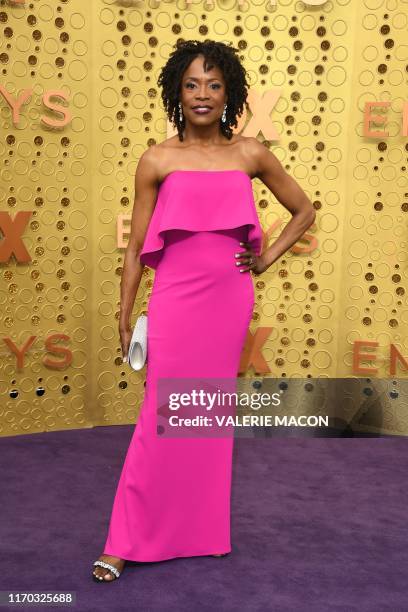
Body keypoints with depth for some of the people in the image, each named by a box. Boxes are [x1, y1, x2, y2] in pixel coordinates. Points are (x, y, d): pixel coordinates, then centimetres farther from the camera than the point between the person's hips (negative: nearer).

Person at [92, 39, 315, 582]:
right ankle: (124, 543, 11)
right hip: (176, 299, -2)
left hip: (230, 300, 2)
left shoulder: (250, 154, 5)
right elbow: (136, 247, 4)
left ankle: (203, 529, 27)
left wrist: (267, 259, 7)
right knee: (161, 419, -1)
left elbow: (304, 211, 17)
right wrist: (125, 318, 4)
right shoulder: (158, 161, 1)